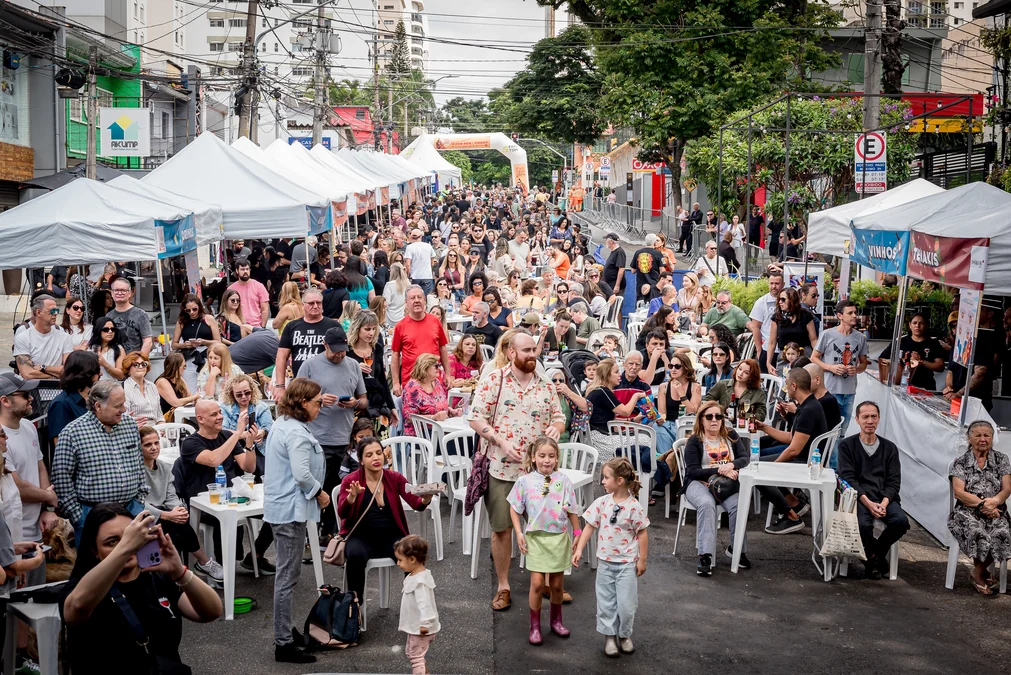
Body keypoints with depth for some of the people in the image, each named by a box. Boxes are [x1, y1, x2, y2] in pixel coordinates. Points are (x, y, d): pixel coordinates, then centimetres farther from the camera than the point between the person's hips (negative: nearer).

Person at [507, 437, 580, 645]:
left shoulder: (563, 480, -2)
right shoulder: (525, 481, -4)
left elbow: (572, 511, 3)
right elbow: (514, 508, 4)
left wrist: (577, 534, 4)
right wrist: (519, 533, -1)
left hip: (559, 537, 1)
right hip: (536, 537, -1)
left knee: (557, 584, 10)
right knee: (537, 583, -5)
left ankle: (556, 620, 31)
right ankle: (534, 626, 8)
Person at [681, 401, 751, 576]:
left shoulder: (731, 435, 12)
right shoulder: (694, 441, 2)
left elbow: (745, 458, 2)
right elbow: (692, 471, -7)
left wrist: (731, 465, -21)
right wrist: (719, 470, -19)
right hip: (699, 483, -3)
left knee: (738, 505, -30)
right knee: (706, 504, -36)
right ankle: (705, 556, -41)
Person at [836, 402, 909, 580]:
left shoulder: (889, 448, 17)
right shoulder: (847, 445, 8)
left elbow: (894, 481, 8)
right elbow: (848, 478, -3)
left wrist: (884, 503, -13)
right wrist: (868, 503, -17)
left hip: (884, 497, 3)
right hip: (858, 497, -3)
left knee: (901, 521, -28)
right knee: (863, 524, -34)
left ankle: (875, 554, -1)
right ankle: (875, 557, -1)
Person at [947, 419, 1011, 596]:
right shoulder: (960, 462, 7)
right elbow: (959, 492, -3)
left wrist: (993, 502, -18)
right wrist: (982, 504, -17)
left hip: (995, 513, 2)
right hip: (967, 512, -2)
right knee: (976, 531, -36)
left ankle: (978, 573, -8)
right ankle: (982, 572, -8)